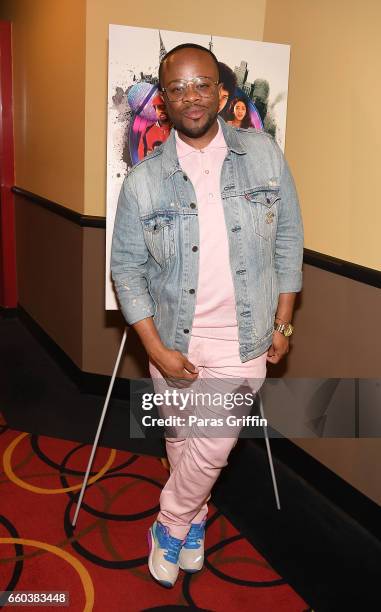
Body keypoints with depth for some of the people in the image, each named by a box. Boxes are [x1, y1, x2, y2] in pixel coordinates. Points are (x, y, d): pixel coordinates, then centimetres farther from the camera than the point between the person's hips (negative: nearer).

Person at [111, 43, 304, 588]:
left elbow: (288, 239, 2)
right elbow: (126, 267, -4)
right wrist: (157, 349, -11)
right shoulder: (143, 180, -8)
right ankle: (194, 521, 45)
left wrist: (283, 322, 0)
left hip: (241, 341, 0)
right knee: (181, 440, 17)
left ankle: (171, 525, 28)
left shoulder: (265, 155, -5)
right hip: (173, 339, 1)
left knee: (213, 445, -1)